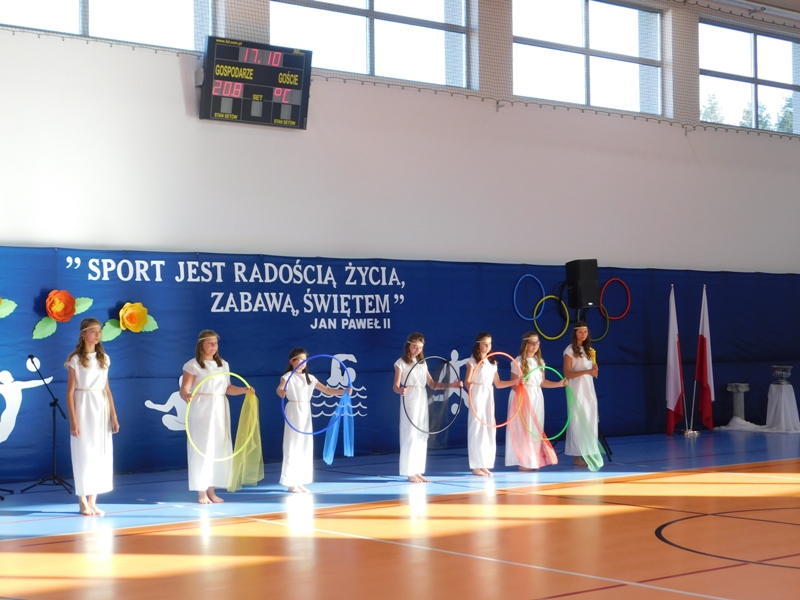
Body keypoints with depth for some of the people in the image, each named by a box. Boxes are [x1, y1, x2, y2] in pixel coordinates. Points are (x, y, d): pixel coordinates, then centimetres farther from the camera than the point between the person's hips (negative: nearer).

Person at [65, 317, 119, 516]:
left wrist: (114, 416, 8)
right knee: (84, 454, -2)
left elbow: (107, 389, 12)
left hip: (101, 409, 5)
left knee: (101, 453, 4)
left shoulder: (104, 358, 10)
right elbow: (70, 392, -7)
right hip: (84, 408, -5)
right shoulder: (75, 359, -5)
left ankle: (92, 501, 12)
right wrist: (73, 420, -14)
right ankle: (83, 502, 6)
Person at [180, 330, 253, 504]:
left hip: (220, 410, 6)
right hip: (202, 411, -6)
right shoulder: (193, 365, -7)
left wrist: (246, 390, -2)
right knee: (202, 448, -4)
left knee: (219, 448, 7)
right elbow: (184, 389, -13)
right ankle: (201, 492, 3)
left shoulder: (223, 364, 12)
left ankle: (211, 490, 16)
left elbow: (228, 388, 12)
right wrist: (186, 396, -35)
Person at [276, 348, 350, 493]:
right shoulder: (288, 376, -7)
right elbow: (279, 389, -27)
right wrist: (281, 392, -52)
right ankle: (291, 483, 2)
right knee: (293, 447, -4)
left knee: (306, 447, 8)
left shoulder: (310, 378, 10)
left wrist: (344, 391, -6)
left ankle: (300, 482, 15)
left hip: (306, 412, 6)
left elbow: (328, 390, 9)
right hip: (294, 412, -6)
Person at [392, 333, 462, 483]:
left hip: (422, 401, 6)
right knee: (410, 435, -6)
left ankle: (418, 471, 11)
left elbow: (433, 384, 14)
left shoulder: (422, 363, 14)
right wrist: (400, 390, -35)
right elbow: (395, 386, -12)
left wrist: (451, 385, 2)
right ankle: (410, 473, -2)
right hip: (410, 401, -6)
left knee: (422, 436, 6)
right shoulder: (401, 362, -4)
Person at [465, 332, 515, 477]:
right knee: (477, 429, -6)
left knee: (489, 430, 5)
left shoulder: (493, 362, 13)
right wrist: (469, 385, -36)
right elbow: (468, 381, -14)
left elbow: (498, 383, 15)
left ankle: (484, 465, 11)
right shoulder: (473, 360, -5)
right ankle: (476, 466, -2)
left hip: (489, 396, 6)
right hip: (478, 396, -6)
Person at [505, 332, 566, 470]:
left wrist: (559, 384, 5)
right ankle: (523, 462, -1)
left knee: (536, 430, 7)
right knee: (524, 429, -6)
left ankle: (534, 461, 12)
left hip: (536, 397, 7)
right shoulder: (518, 361, -8)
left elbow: (542, 382, 14)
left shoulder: (540, 361, 11)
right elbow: (514, 383, -9)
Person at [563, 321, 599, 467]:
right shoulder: (570, 350, -7)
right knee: (577, 421, -6)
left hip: (589, 389, 7)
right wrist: (586, 371, -23)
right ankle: (577, 456, -2)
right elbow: (567, 374, -13)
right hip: (577, 389, -7)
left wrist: (594, 371, -7)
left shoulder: (588, 350, 14)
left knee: (590, 421, 4)